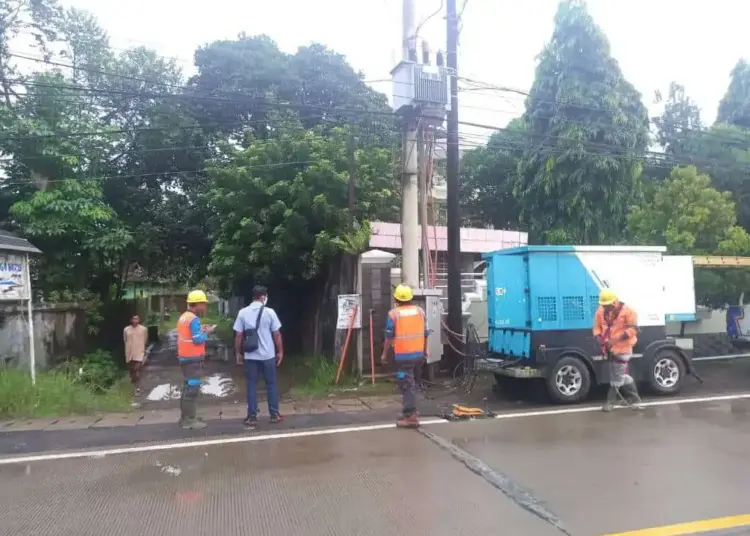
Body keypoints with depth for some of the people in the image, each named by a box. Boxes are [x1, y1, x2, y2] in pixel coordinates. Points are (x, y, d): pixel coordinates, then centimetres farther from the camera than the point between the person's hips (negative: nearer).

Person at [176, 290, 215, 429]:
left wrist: (201, 330, 9)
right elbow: (198, 340, -21)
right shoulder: (194, 319, -18)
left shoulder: (183, 317, 12)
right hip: (193, 358, -10)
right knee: (192, 389, -5)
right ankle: (190, 420, -1)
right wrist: (207, 332, -6)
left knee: (187, 388, 17)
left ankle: (185, 417, 24)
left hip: (185, 357, 10)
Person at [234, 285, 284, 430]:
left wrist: (238, 353, 10)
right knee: (271, 385, 11)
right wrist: (280, 351, 7)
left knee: (252, 386, 8)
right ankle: (274, 415, 17)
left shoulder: (242, 313, -1)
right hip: (268, 355, -1)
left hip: (250, 356, 1)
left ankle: (252, 418, 10)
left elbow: (238, 335, -1)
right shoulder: (269, 312, -6)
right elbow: (277, 334, -3)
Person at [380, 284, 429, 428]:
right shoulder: (420, 311, 5)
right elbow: (425, 333, 9)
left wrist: (384, 353, 4)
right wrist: (425, 350, 22)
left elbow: (389, 336, -7)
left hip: (403, 355, -5)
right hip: (418, 353, 6)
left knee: (406, 385, -3)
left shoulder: (393, 314, -9)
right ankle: (411, 411, 27)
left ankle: (411, 416, -5)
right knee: (411, 383, 19)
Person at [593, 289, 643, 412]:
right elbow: (597, 327, 9)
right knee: (623, 375, 13)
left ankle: (610, 402, 8)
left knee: (617, 376, -2)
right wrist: (599, 338, -10)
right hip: (610, 347, 6)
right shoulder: (600, 311, 5)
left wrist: (620, 337, -26)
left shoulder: (627, 311, -12)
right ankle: (635, 400, 25)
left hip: (622, 348, -6)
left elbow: (633, 329, -15)